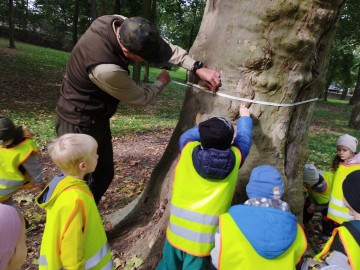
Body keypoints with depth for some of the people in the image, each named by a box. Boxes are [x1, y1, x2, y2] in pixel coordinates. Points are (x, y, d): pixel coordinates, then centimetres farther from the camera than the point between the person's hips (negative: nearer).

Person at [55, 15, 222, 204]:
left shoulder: (121, 25, -14)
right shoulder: (105, 68, -37)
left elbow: (164, 46, -5)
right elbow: (139, 98, -19)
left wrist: (198, 68, -13)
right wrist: (161, 82, -1)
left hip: (96, 117, 9)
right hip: (79, 124, -9)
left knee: (104, 174, 19)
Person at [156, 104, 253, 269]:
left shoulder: (188, 150, -8)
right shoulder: (234, 158, -7)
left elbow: (187, 135, 15)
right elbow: (244, 138, 12)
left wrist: (210, 127, 26)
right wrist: (245, 117, 29)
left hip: (176, 230, 1)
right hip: (205, 238, -1)